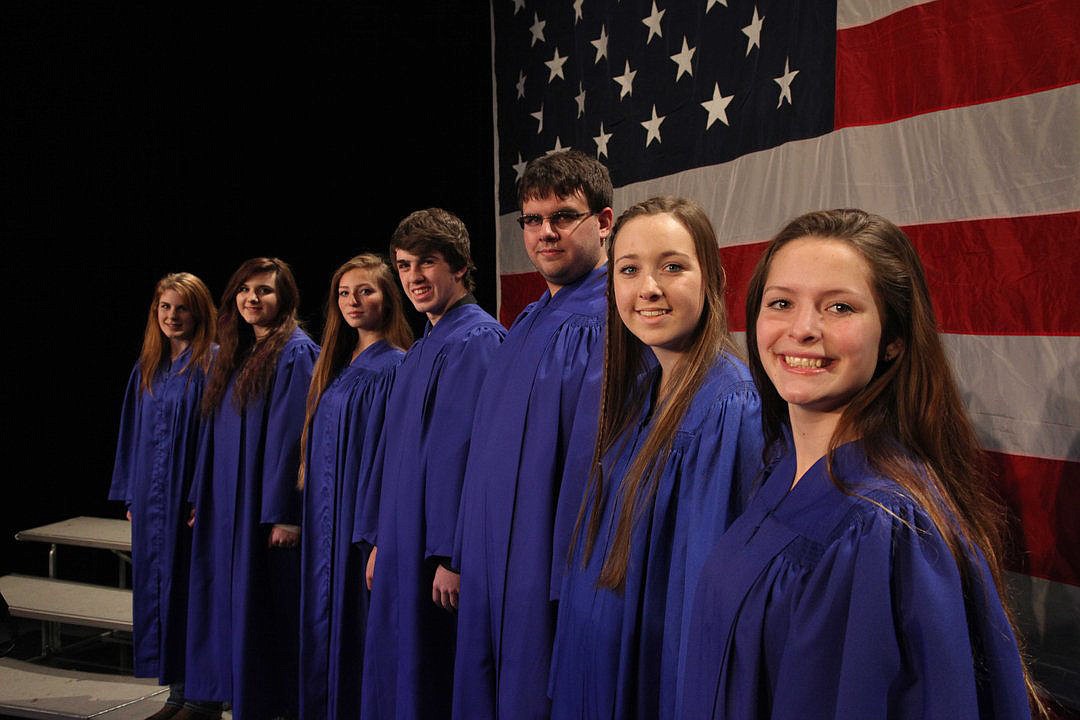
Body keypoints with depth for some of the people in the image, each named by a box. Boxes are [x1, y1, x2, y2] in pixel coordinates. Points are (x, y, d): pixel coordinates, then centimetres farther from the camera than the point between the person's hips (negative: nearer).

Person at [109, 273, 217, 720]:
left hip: (193, 498, -7)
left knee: (189, 589, -3)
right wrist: (130, 495, 12)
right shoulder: (147, 368, 12)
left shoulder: (211, 364, -8)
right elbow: (133, 434, 16)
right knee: (157, 588, 9)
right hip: (152, 499, 7)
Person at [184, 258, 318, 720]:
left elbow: (293, 436, -16)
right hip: (226, 505, 8)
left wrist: (284, 512, -20)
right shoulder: (234, 355, 15)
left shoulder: (296, 352, -10)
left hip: (266, 506, -8)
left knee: (263, 608, -3)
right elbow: (216, 434, 17)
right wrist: (201, 500, 15)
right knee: (231, 607, 11)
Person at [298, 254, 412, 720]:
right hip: (326, 524, 8)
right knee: (325, 632, 11)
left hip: (364, 523, -8)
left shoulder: (394, 367, -10)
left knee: (356, 627, -2)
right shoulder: (336, 367, 14)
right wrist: (309, 518, 12)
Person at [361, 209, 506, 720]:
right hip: (404, 545, 9)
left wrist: (452, 555, -23)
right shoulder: (422, 348, 16)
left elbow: (464, 453, -20)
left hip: (437, 552, -9)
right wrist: (381, 541, 17)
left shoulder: (474, 341, -14)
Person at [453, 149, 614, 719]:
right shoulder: (530, 322, 14)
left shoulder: (608, 324, -15)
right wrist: (465, 557, 15)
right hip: (494, 572, 9)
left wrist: (572, 586, -22)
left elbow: (595, 462, -21)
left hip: (549, 576, -9)